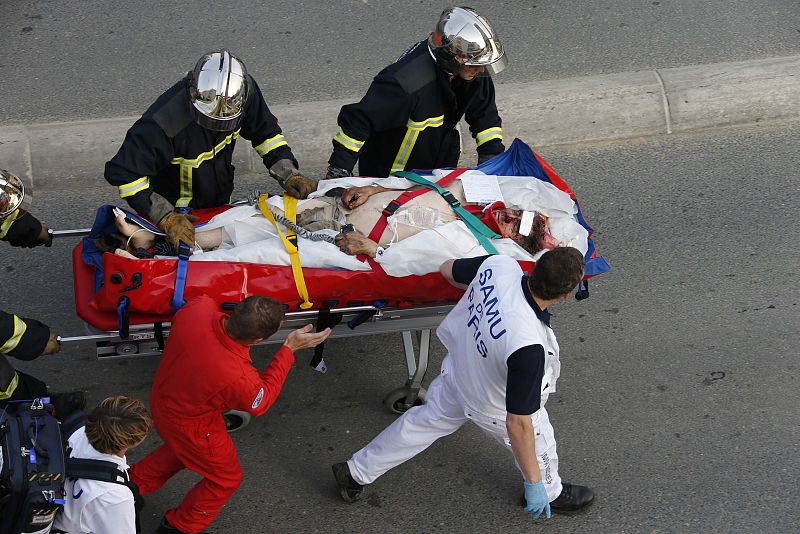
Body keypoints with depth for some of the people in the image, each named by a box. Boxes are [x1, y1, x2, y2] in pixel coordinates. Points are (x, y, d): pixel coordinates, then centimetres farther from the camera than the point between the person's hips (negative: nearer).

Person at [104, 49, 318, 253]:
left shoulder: (245, 93, -24)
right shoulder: (165, 122, -40)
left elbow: (266, 133, -5)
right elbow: (124, 172, -35)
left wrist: (288, 174, -18)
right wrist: (166, 217, -40)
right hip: (178, 209, -5)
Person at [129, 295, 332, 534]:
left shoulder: (196, 310, -31)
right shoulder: (239, 378, -43)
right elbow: (260, 403, -17)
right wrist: (290, 349, -18)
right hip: (191, 427, -6)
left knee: (181, 447, 39)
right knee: (226, 478, 22)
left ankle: (134, 481, 55)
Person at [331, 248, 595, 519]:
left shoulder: (498, 265, -30)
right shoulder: (528, 348, -46)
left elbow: (448, 269, -6)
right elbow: (518, 423, -35)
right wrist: (534, 483, -24)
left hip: (456, 371, 6)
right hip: (494, 409, -6)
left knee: (427, 420, 31)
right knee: (539, 445, 25)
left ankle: (355, 471, 46)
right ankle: (551, 492, 56)